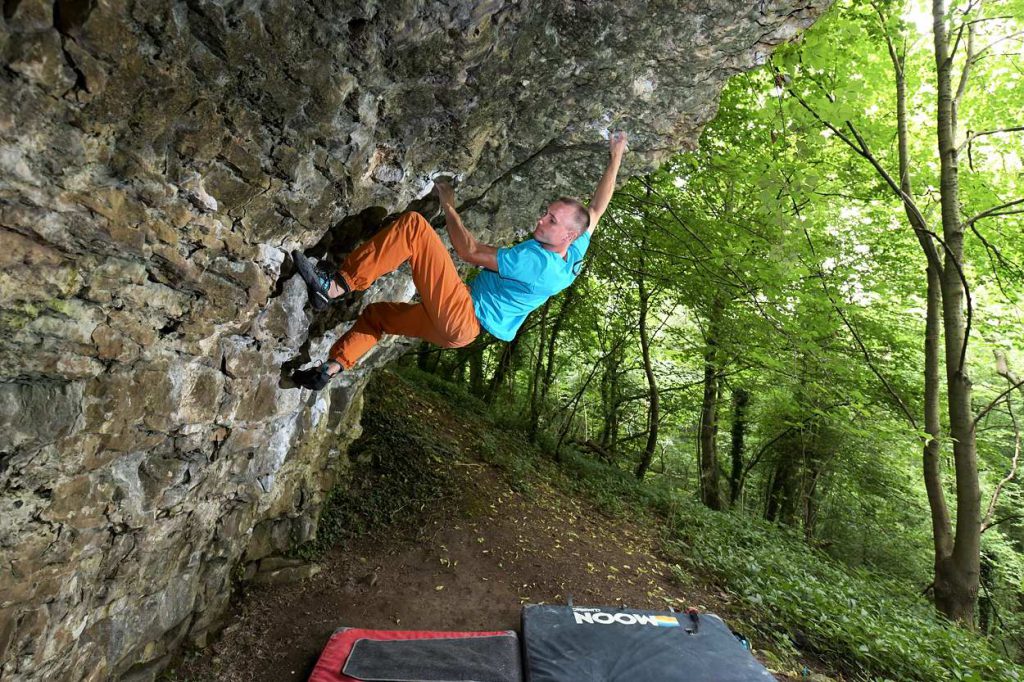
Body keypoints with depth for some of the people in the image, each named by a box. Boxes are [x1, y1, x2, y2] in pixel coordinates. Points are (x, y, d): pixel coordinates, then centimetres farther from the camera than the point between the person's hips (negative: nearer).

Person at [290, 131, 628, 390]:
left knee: (413, 225, -19)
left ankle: (335, 286, -19)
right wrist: (616, 158, 24)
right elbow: (596, 209, 19)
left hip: (459, 318, -10)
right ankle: (329, 369, 25)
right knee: (376, 314, 22)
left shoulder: (537, 260, -22)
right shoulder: (573, 255, 4)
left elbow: (470, 251, -14)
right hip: (459, 329, 10)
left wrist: (448, 205, -2)